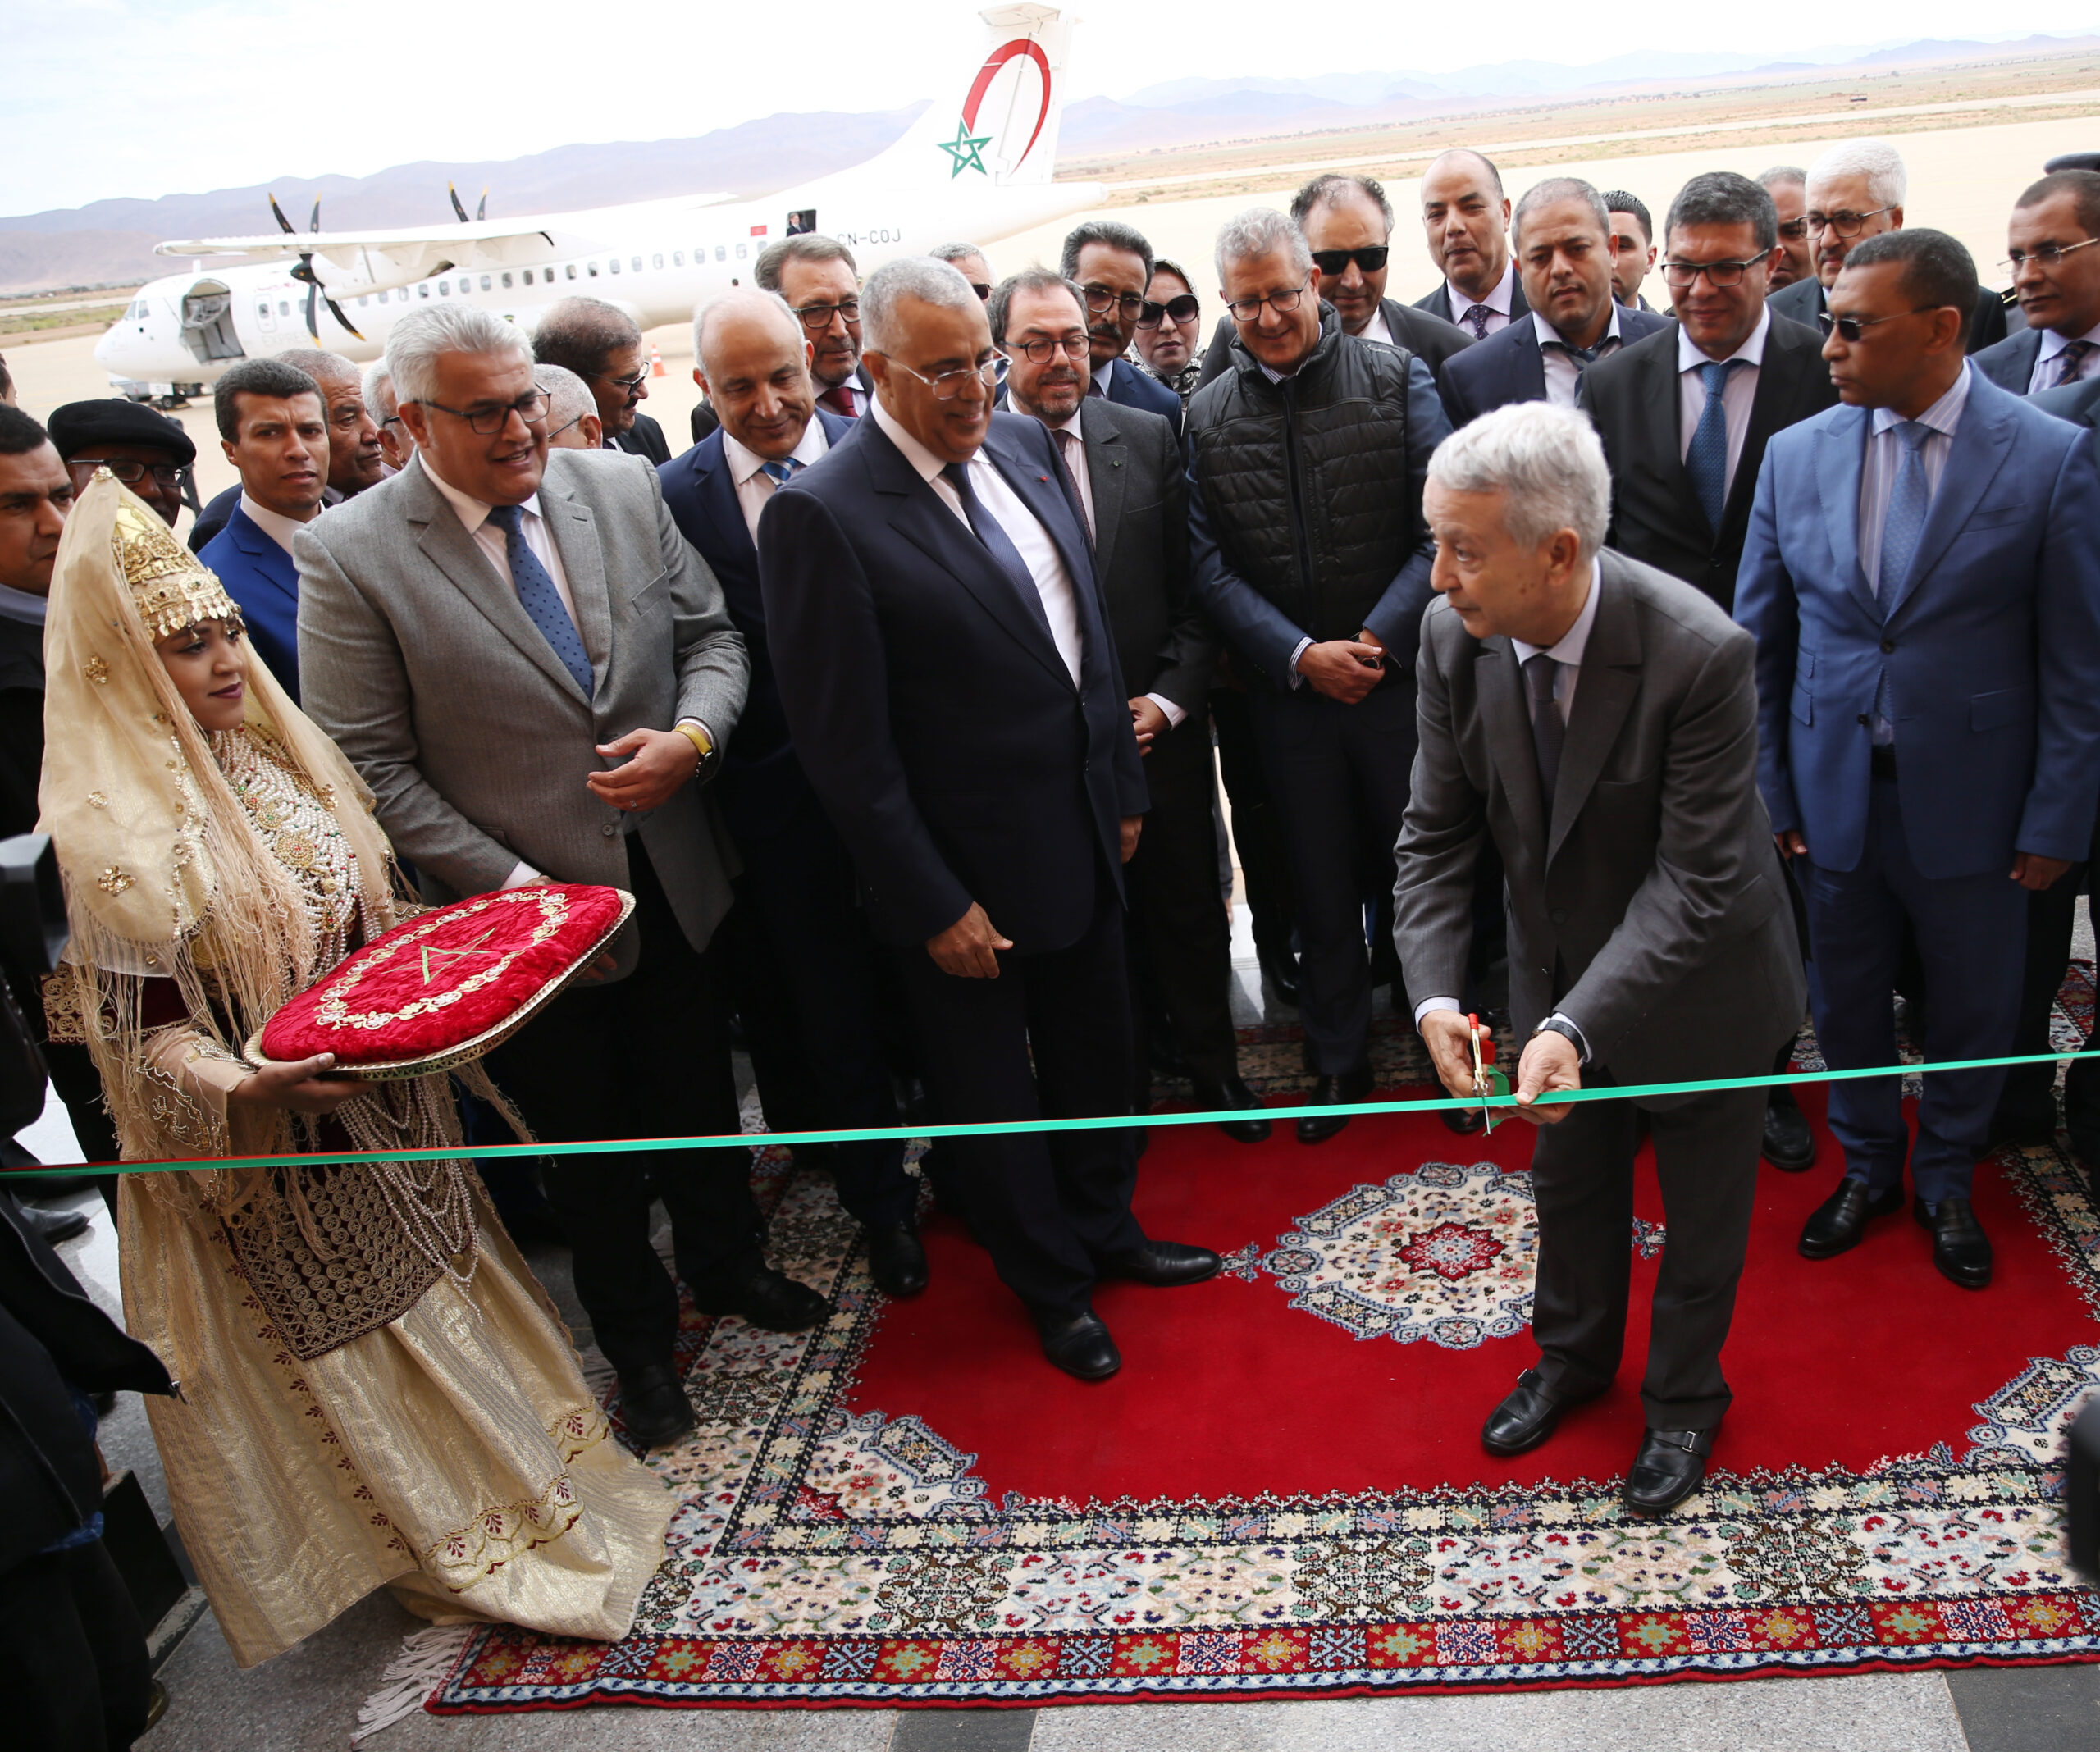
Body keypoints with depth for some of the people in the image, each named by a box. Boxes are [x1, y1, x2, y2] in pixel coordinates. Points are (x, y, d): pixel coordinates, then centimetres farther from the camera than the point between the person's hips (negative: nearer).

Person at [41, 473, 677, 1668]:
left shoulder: (275, 753, 1)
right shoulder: (116, 829, -22)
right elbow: (149, 1032, -20)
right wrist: (248, 1086, -37)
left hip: (386, 1104, 7)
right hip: (284, 1153, -7)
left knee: (444, 1287, 22)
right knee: (362, 1343, 11)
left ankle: (524, 1470, 45)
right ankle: (454, 1539, 32)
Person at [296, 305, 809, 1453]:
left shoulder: (623, 488, -2)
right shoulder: (349, 559, -14)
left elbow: (711, 634, 5)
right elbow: (371, 766, -13)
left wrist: (691, 735, -16)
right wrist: (510, 884, -18)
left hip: (672, 879, 4)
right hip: (527, 913, -3)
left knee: (699, 1101, 22)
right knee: (584, 1145, 16)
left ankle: (726, 1266, 50)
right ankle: (636, 1339, 40)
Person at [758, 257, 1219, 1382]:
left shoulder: (1020, 444, 2)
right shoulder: (820, 514, -20)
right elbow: (844, 746, -20)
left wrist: (1122, 785, 11)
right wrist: (933, 906, -18)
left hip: (1083, 836, 7)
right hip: (970, 874, -6)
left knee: (1095, 1055, 24)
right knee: (994, 1093, 15)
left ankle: (1105, 1229, 48)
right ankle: (1052, 1286, 38)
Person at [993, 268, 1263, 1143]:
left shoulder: (1149, 439, 2)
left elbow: (1192, 589, 4)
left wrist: (1170, 701, -6)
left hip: (1160, 731, 2)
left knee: (1189, 909, 15)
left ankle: (1213, 1067, 36)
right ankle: (1121, 1094, 31)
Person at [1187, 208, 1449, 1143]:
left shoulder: (1397, 379, -2)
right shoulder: (1207, 417, 2)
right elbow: (1210, 566, -1)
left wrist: (1379, 640, -16)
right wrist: (1302, 656, -13)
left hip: (1400, 672, -1)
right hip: (1287, 688, 2)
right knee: (1321, 888, 13)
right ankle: (1338, 1061, 29)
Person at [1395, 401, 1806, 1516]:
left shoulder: (1700, 653, -33)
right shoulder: (1454, 636, -19)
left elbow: (1696, 880, -29)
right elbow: (1438, 832, -11)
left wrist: (1577, 1024, -38)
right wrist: (1433, 993, -24)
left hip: (1700, 974, -4)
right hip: (1563, 967, 4)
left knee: (1701, 1204, 18)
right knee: (1571, 1179, 24)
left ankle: (1683, 1399, 44)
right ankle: (1574, 1354, 51)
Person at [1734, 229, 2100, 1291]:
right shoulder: (1796, 456, -1)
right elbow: (1760, 644, 4)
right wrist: (1770, 792, 1)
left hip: (1970, 798, -2)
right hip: (1837, 795, 2)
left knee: (1974, 1008, 14)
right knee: (1846, 999, 15)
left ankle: (1945, 1178, 39)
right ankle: (1868, 1168, 39)